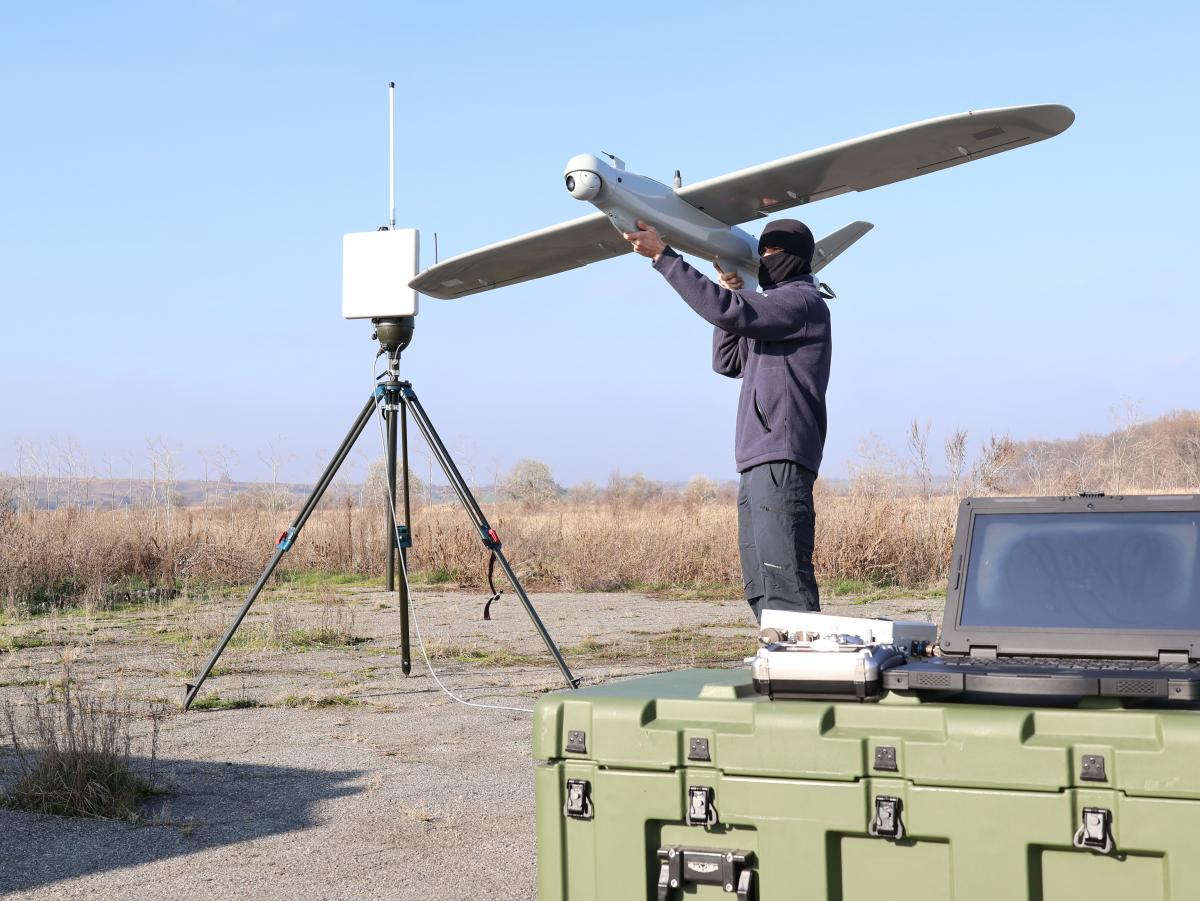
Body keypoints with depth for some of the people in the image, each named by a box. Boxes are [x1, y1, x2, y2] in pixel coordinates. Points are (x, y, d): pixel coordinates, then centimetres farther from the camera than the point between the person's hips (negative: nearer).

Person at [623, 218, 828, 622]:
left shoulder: (802, 302, -5)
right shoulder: (779, 305, 26)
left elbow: (727, 312, -18)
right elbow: (727, 361, 27)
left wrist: (662, 255, -17)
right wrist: (732, 290, 17)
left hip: (781, 463, -10)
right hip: (757, 466, 10)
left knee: (784, 581, -16)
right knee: (761, 588, 9)